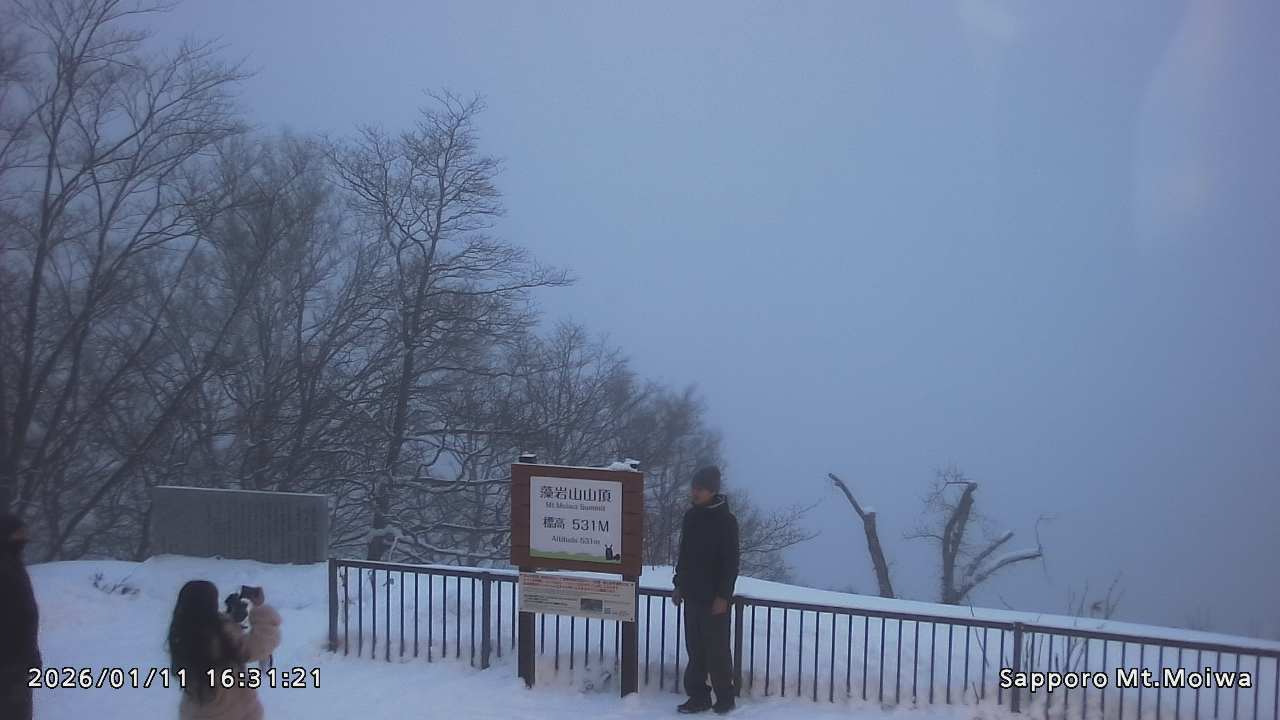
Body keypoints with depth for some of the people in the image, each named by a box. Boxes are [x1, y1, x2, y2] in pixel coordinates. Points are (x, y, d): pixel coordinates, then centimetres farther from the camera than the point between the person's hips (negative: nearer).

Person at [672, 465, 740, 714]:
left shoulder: (726, 521, -11)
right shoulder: (691, 516, 8)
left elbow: (731, 562, -12)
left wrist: (723, 595, -15)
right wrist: (679, 584, 13)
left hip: (714, 598, -6)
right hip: (692, 594, 6)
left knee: (717, 649, 1)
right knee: (695, 648, 10)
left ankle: (725, 698, 14)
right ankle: (698, 696, 17)